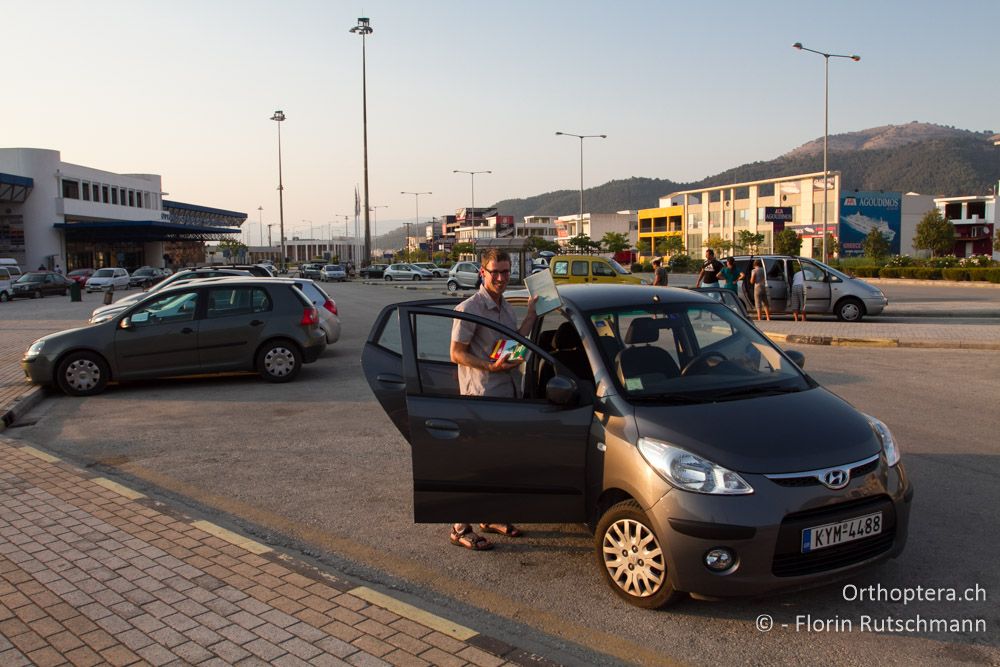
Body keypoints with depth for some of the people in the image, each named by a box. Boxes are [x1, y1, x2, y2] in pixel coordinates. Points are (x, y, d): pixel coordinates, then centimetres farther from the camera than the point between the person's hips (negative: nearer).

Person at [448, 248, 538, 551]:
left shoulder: (504, 306, 14)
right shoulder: (469, 308, -13)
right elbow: (456, 353, -14)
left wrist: (531, 314, 12)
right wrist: (491, 367, -23)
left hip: (508, 393, 9)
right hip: (481, 395, -9)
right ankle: (460, 529, 4)